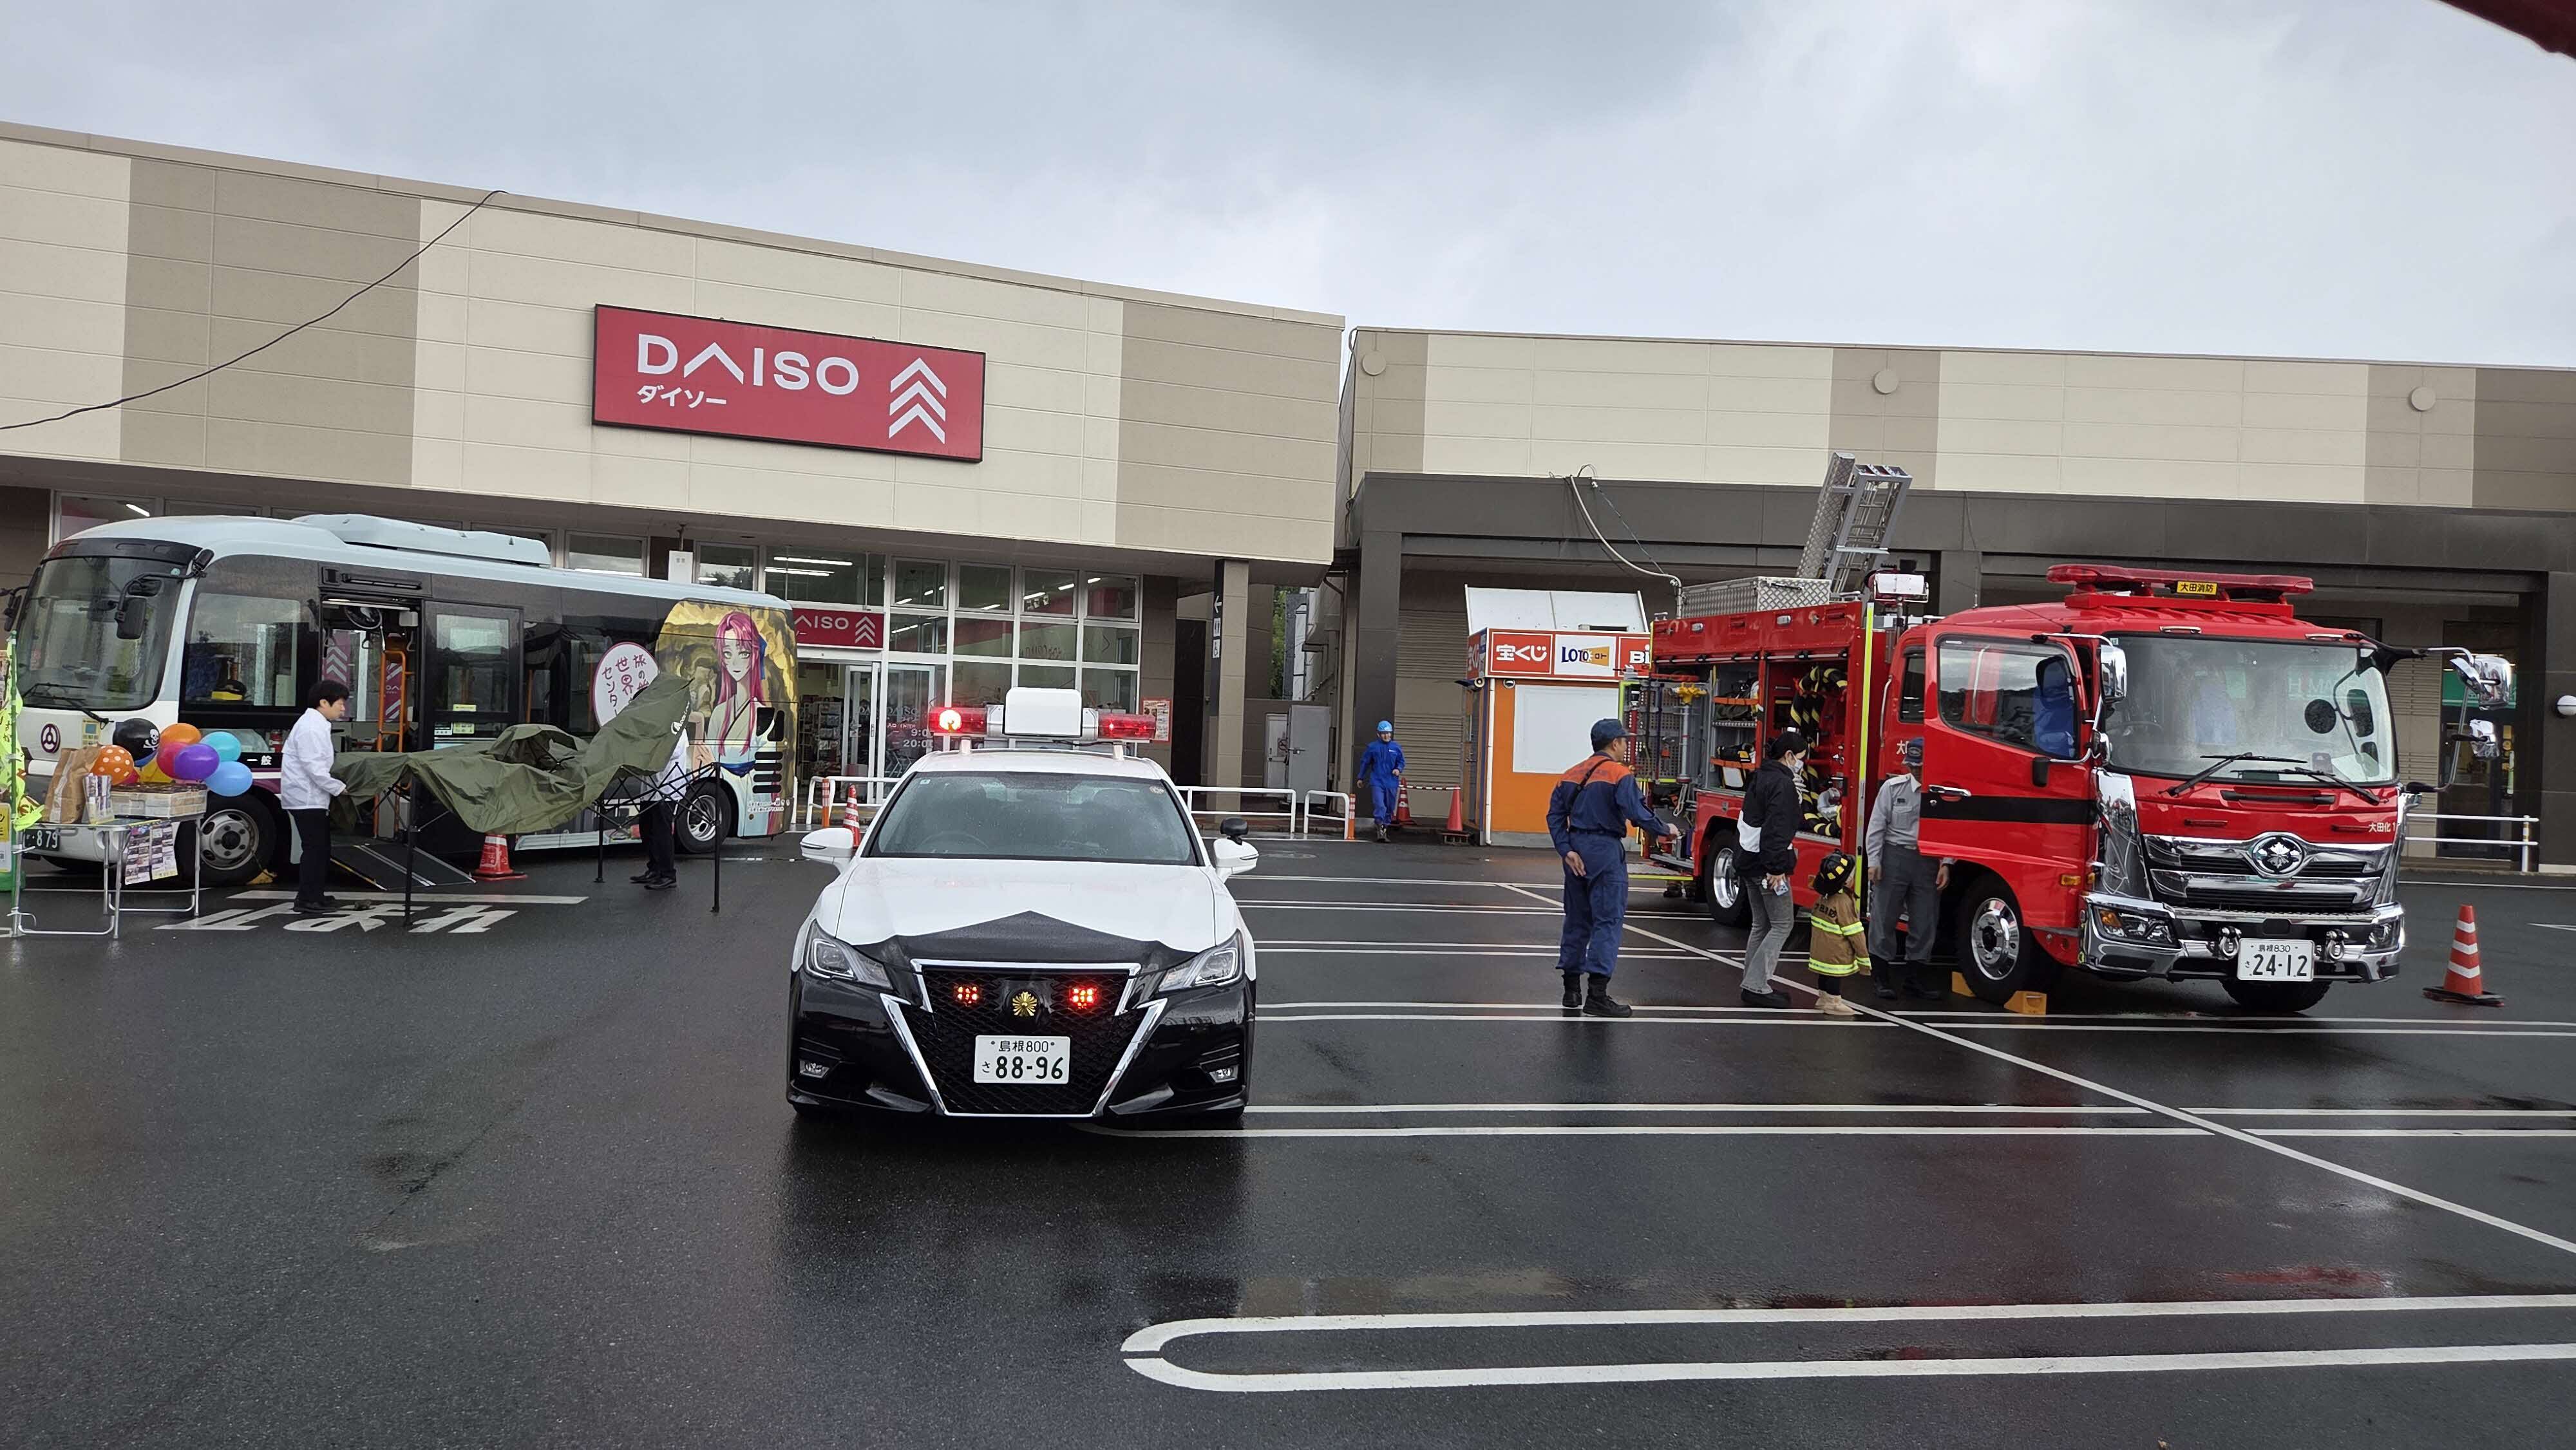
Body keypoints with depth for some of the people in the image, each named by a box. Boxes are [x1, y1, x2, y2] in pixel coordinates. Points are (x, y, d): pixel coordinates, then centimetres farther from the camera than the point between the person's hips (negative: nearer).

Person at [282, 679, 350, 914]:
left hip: (309, 796, 10)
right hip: (307, 798, -10)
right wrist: (339, 788, -16)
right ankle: (308, 899, -5)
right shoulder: (312, 728, -17)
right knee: (315, 848, -7)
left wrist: (336, 787, 11)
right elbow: (314, 768, -23)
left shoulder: (317, 724, 16)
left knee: (320, 848, 14)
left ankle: (313, 895, 20)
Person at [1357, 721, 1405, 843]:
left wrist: (1398, 770, -7)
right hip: (1377, 782, -3)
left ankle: (1385, 829, 22)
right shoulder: (1373, 747, 0)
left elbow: (1401, 762, 15)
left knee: (1389, 808, 10)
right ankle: (1380, 829, -19)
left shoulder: (1396, 748, 4)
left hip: (1391, 783, 3)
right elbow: (1365, 762, 10)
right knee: (1379, 806, -17)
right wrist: (1361, 778, 14)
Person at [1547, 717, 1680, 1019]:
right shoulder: (1620, 775, -9)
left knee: (1577, 920, 14)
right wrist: (1666, 831, -2)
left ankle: (1572, 990, 18)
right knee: (1609, 921, -4)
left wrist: (1567, 850, -2)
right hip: (1606, 852, -7)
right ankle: (1597, 996, -10)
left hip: (1577, 853, 7)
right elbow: (1638, 813, -17)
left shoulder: (1572, 775, 12)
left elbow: (1555, 815, 4)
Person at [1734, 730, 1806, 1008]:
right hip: (1766, 864, -10)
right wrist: (1777, 869, -23)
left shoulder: (1760, 777, 14)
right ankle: (1756, 987, -7)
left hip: (1748, 860, 10)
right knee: (1782, 924, -3)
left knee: (1761, 924, 16)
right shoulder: (1782, 783, -16)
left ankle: (1754, 985, 19)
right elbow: (1777, 829, -23)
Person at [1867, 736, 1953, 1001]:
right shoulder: (1893, 787, 0)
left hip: (1928, 862, 1)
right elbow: (1877, 826, 1)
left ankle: (1916, 979, 17)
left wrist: (1946, 864, -7)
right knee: (1884, 919, 0)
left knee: (1925, 924, 6)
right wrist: (1874, 862, -5)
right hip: (1895, 857, -1)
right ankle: (1883, 978, 7)